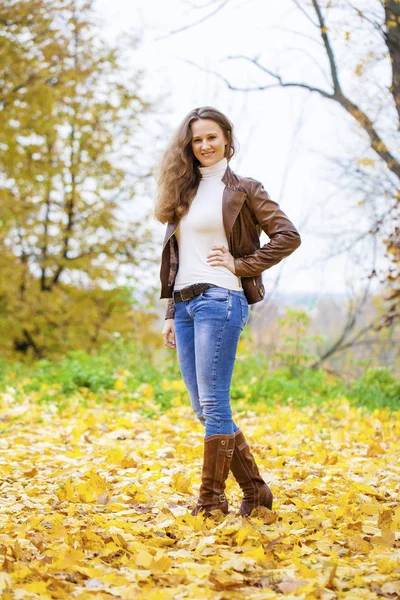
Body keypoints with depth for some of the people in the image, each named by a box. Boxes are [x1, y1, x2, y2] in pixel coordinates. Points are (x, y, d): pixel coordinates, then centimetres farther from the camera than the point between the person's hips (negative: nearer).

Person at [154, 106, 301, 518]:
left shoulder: (242, 190, 2)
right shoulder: (184, 192, 20)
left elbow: (287, 236, -5)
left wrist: (241, 264, -8)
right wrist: (171, 313, 16)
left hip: (219, 299, -7)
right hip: (184, 303, 7)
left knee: (212, 403, -9)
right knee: (203, 408, 6)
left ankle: (211, 499, -1)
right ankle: (255, 490, 15)